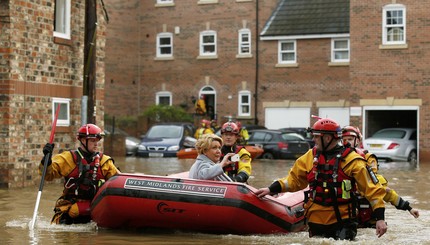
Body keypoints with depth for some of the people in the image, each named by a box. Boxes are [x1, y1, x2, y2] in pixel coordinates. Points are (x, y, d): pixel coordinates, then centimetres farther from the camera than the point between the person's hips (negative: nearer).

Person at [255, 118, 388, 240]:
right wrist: (271, 189, 5)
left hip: (343, 221, -4)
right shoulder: (310, 157, 6)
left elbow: (371, 188, -10)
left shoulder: (351, 160, -9)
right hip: (316, 221, 4)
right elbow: (294, 179, 15)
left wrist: (380, 218, -16)